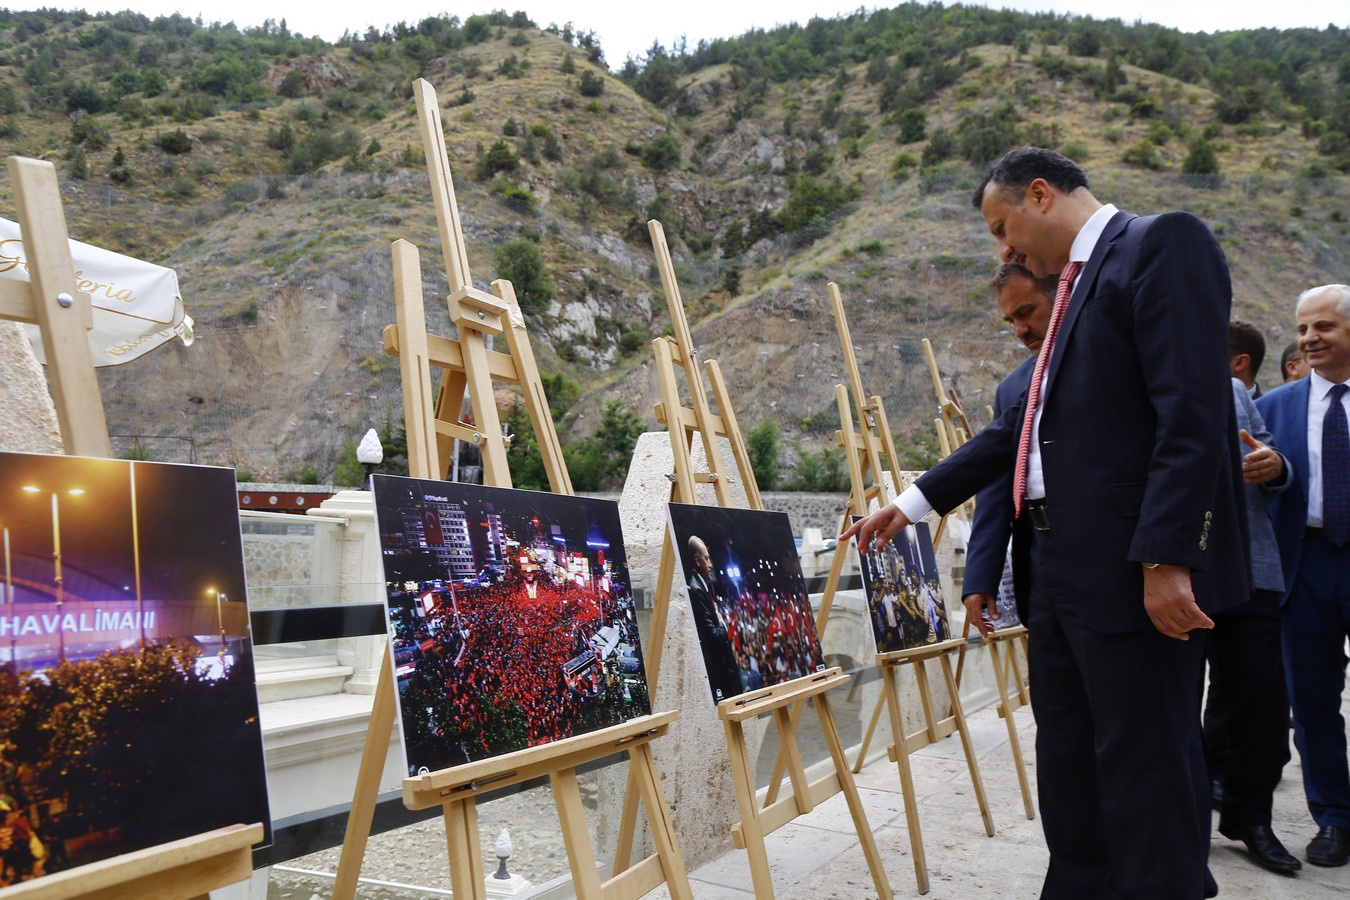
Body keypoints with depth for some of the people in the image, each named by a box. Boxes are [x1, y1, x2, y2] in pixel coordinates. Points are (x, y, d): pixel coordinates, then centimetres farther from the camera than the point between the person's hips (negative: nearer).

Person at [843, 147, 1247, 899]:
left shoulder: (1163, 243, -6)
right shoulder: (1078, 282, 21)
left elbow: (1193, 414, -18)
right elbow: (1023, 429, 23)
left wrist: (1167, 557, -24)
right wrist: (915, 501, 23)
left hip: (1132, 570, -9)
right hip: (1059, 569, 10)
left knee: (1146, 771, -1)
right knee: (1068, 760, 16)